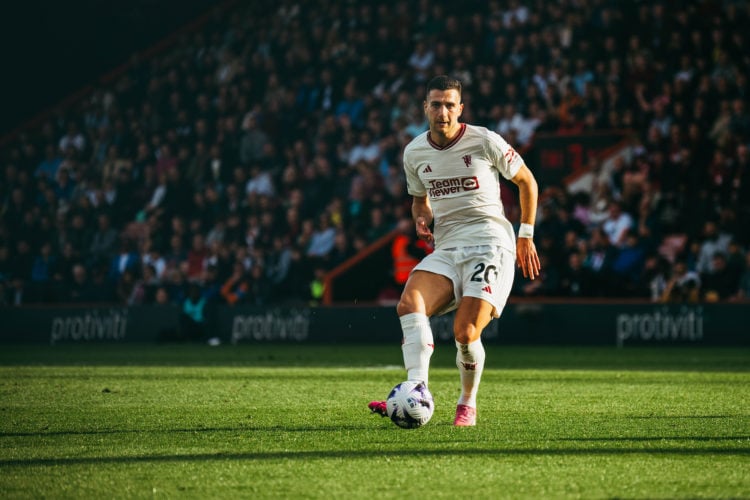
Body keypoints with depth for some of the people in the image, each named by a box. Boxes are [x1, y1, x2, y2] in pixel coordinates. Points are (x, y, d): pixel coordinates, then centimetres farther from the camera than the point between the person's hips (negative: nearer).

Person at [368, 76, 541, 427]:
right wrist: (422, 220, 2)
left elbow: (527, 181, 8)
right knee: (409, 304, -25)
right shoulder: (414, 153, 8)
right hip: (446, 249, 4)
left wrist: (526, 236, 5)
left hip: (489, 245, -4)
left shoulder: (485, 142, -4)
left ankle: (468, 404, 7)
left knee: (466, 333, -18)